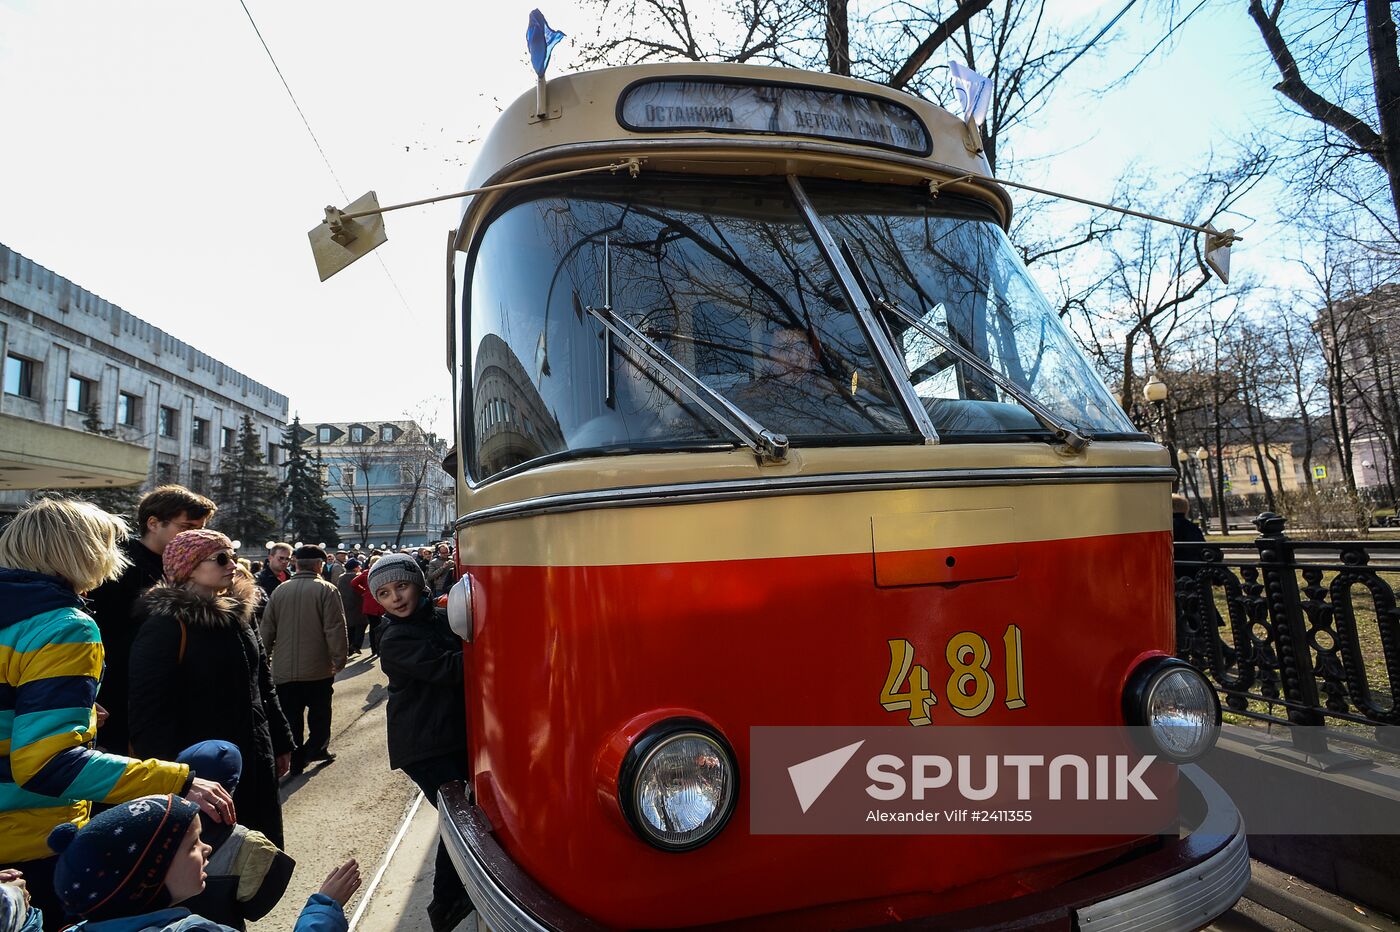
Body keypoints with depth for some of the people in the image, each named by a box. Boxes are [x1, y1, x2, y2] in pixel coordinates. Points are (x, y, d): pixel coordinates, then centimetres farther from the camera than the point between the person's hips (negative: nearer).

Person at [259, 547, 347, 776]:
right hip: (318, 669, -3)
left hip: (284, 669, 3)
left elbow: (267, 630, 7)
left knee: (292, 717, 13)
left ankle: (296, 761, 17)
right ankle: (316, 748, 15)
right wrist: (339, 660, -7)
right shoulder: (326, 590, -12)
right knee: (319, 714, 16)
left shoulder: (279, 591, 1)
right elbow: (335, 629, -16)